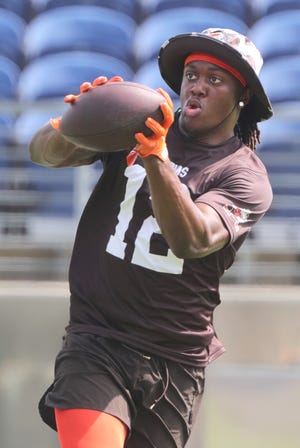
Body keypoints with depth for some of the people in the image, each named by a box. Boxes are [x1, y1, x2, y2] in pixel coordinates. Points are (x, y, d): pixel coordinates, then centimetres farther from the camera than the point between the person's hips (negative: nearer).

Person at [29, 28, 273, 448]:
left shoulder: (247, 176, -1)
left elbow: (192, 241, -20)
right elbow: (46, 152, -5)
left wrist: (156, 158, -35)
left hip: (175, 364, 1)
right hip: (95, 343, -1)